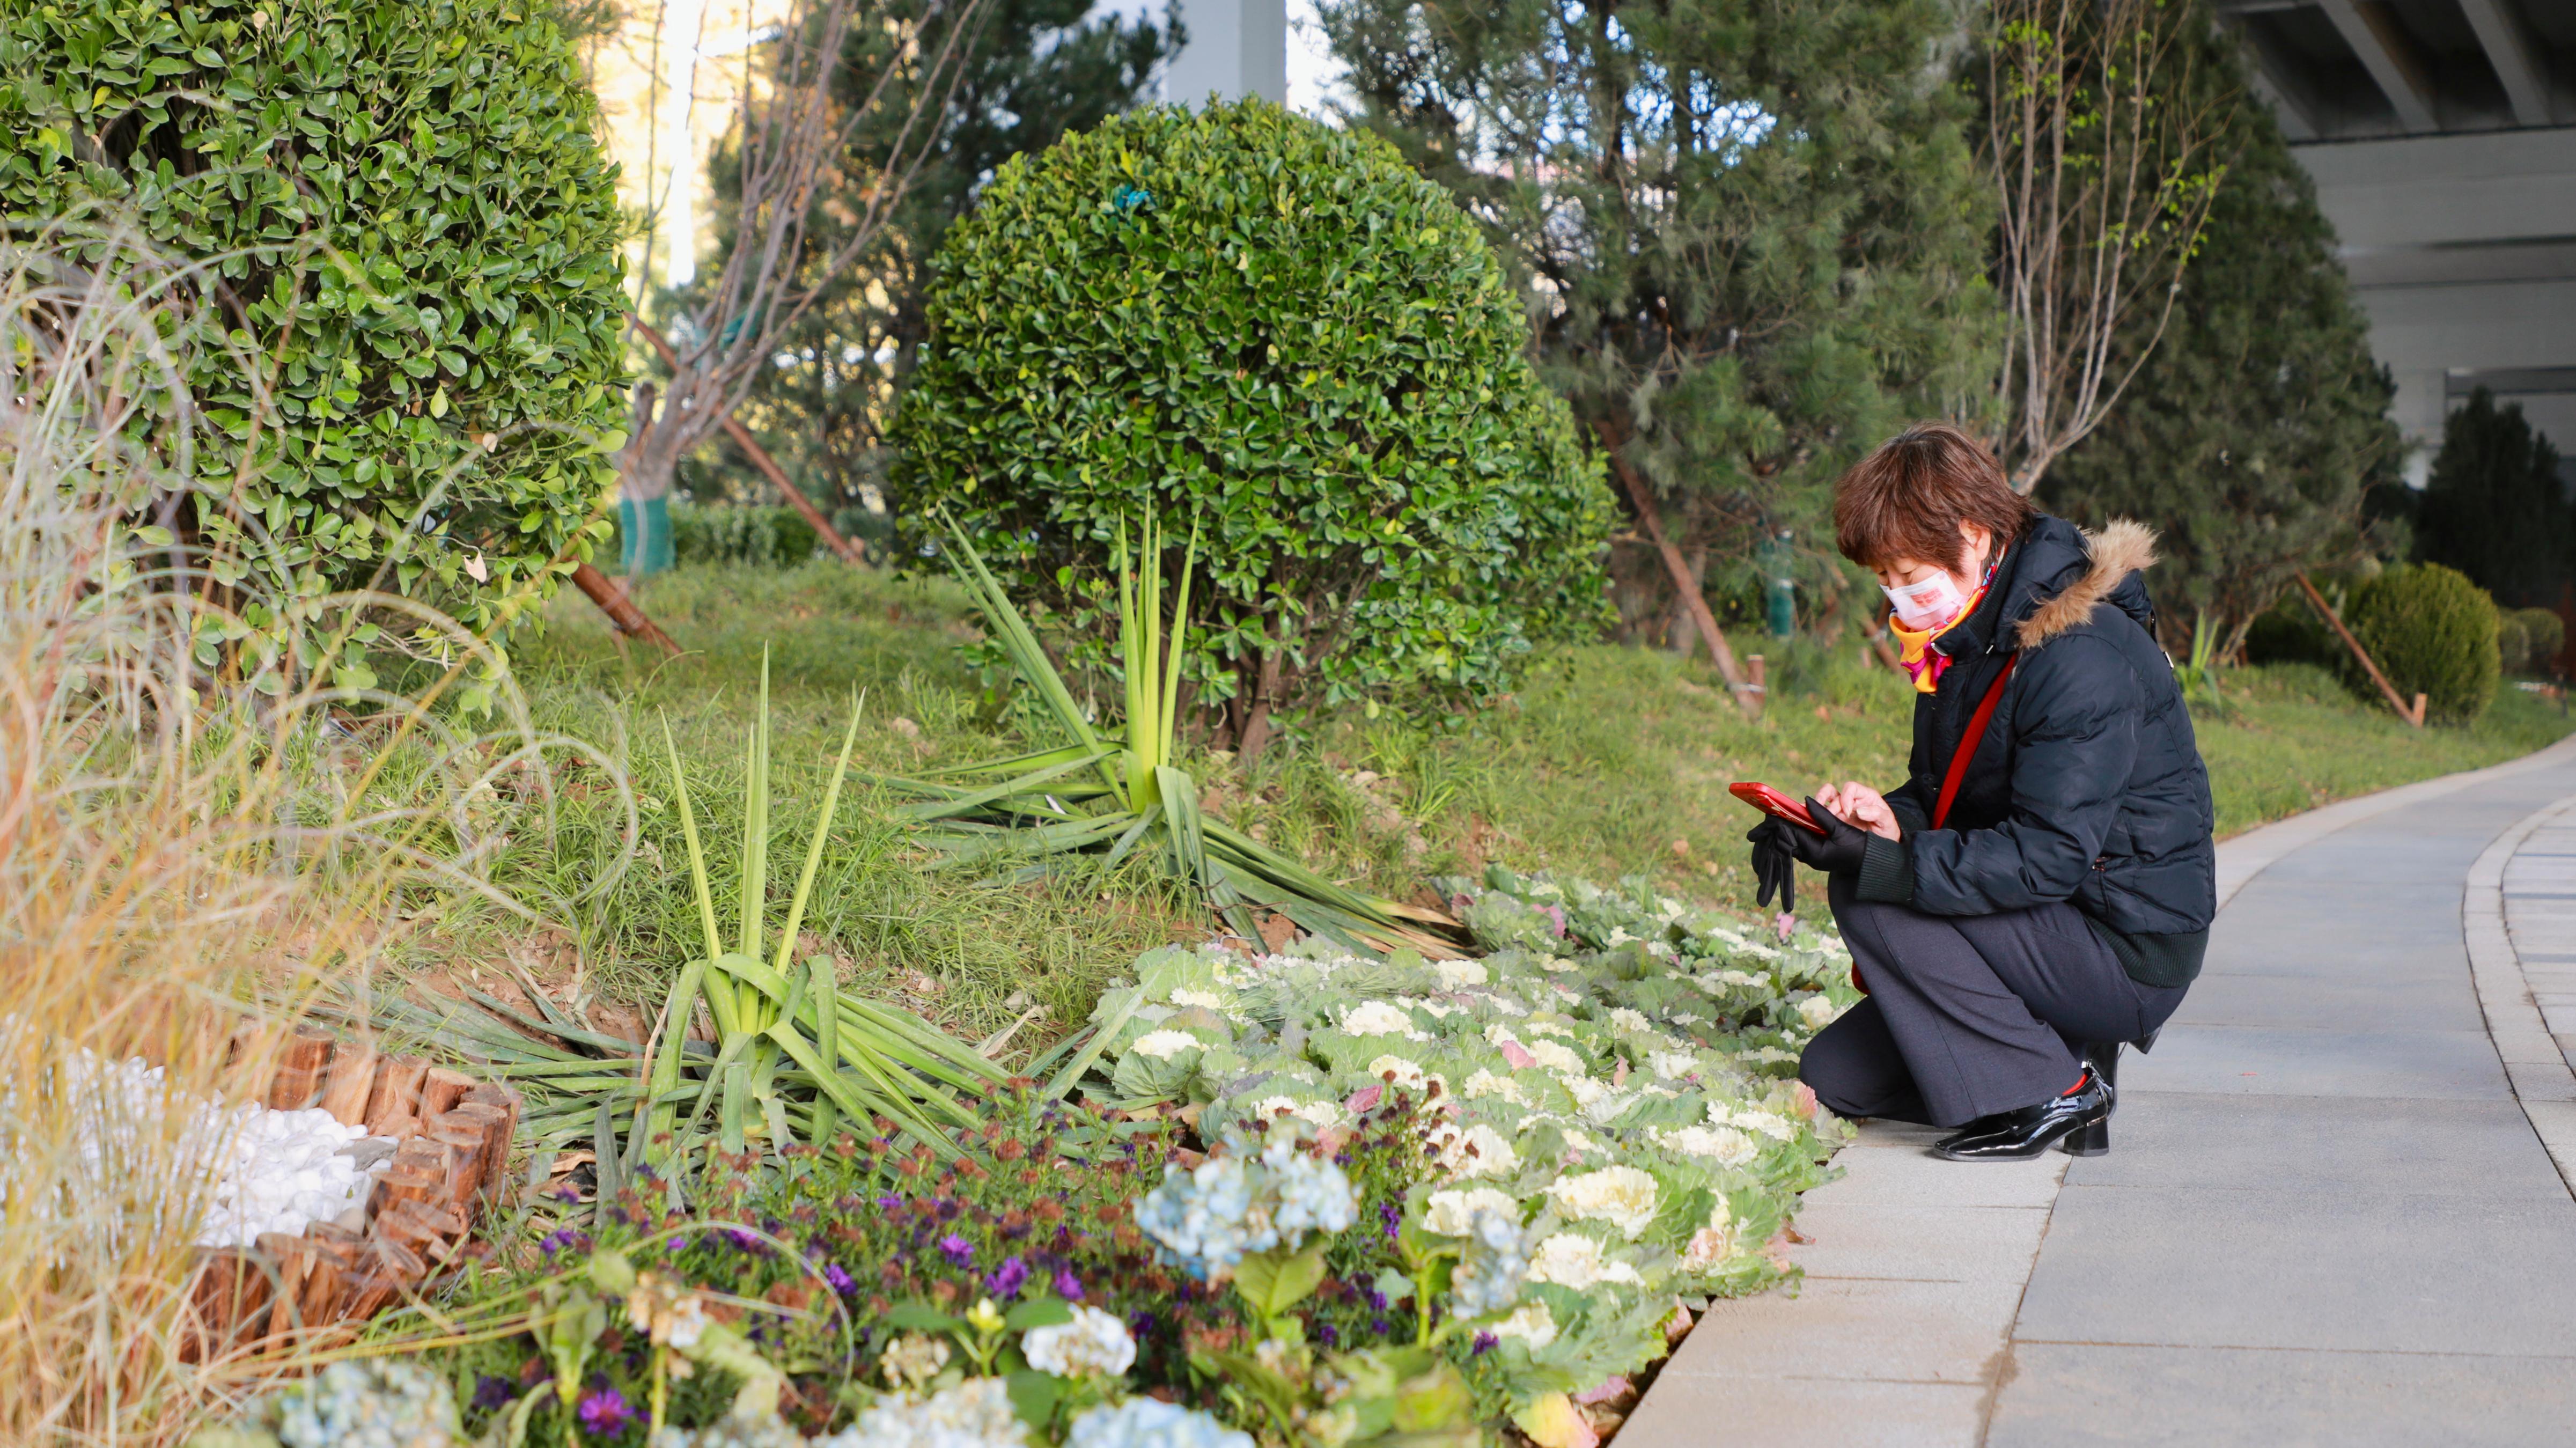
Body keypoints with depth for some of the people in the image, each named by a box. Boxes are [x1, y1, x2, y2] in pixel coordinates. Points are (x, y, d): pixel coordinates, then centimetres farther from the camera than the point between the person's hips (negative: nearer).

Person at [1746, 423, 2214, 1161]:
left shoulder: (2081, 655, -23)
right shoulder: (1970, 638, 6)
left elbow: (2047, 857, -28)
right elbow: (1941, 796, 9)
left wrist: (1882, 863, -35)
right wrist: (1891, 819, -15)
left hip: (2132, 957, -9)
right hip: (2063, 934, 9)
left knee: (1869, 899, -23)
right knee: (1832, 1076, 4)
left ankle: (2046, 1092, -13)